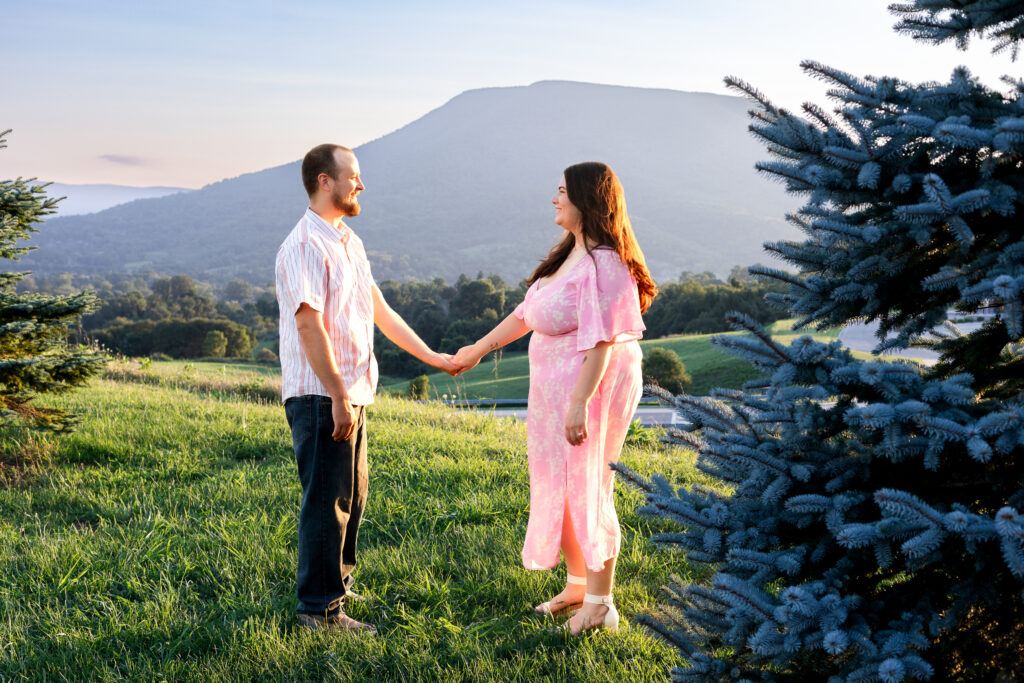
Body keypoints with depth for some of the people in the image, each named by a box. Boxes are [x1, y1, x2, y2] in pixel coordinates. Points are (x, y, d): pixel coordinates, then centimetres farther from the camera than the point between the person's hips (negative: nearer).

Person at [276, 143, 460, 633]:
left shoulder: (349, 242, 16)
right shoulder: (305, 245, -15)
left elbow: (379, 311, 21)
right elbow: (309, 326, -20)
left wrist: (431, 357, 21)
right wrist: (338, 397, -22)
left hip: (350, 393, 10)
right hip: (320, 396, -10)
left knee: (352, 495, 18)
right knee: (327, 500, -4)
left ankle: (337, 585, 33)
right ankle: (319, 609, 6)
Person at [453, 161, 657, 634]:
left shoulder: (604, 263, -18)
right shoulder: (571, 254, 13)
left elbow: (601, 342, -24)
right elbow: (528, 312, 21)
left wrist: (579, 404, -27)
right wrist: (480, 348, 23)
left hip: (593, 384, -10)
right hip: (555, 386, 10)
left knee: (586, 489, -3)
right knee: (558, 485, 15)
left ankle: (600, 604, 9)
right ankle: (578, 584, 30)